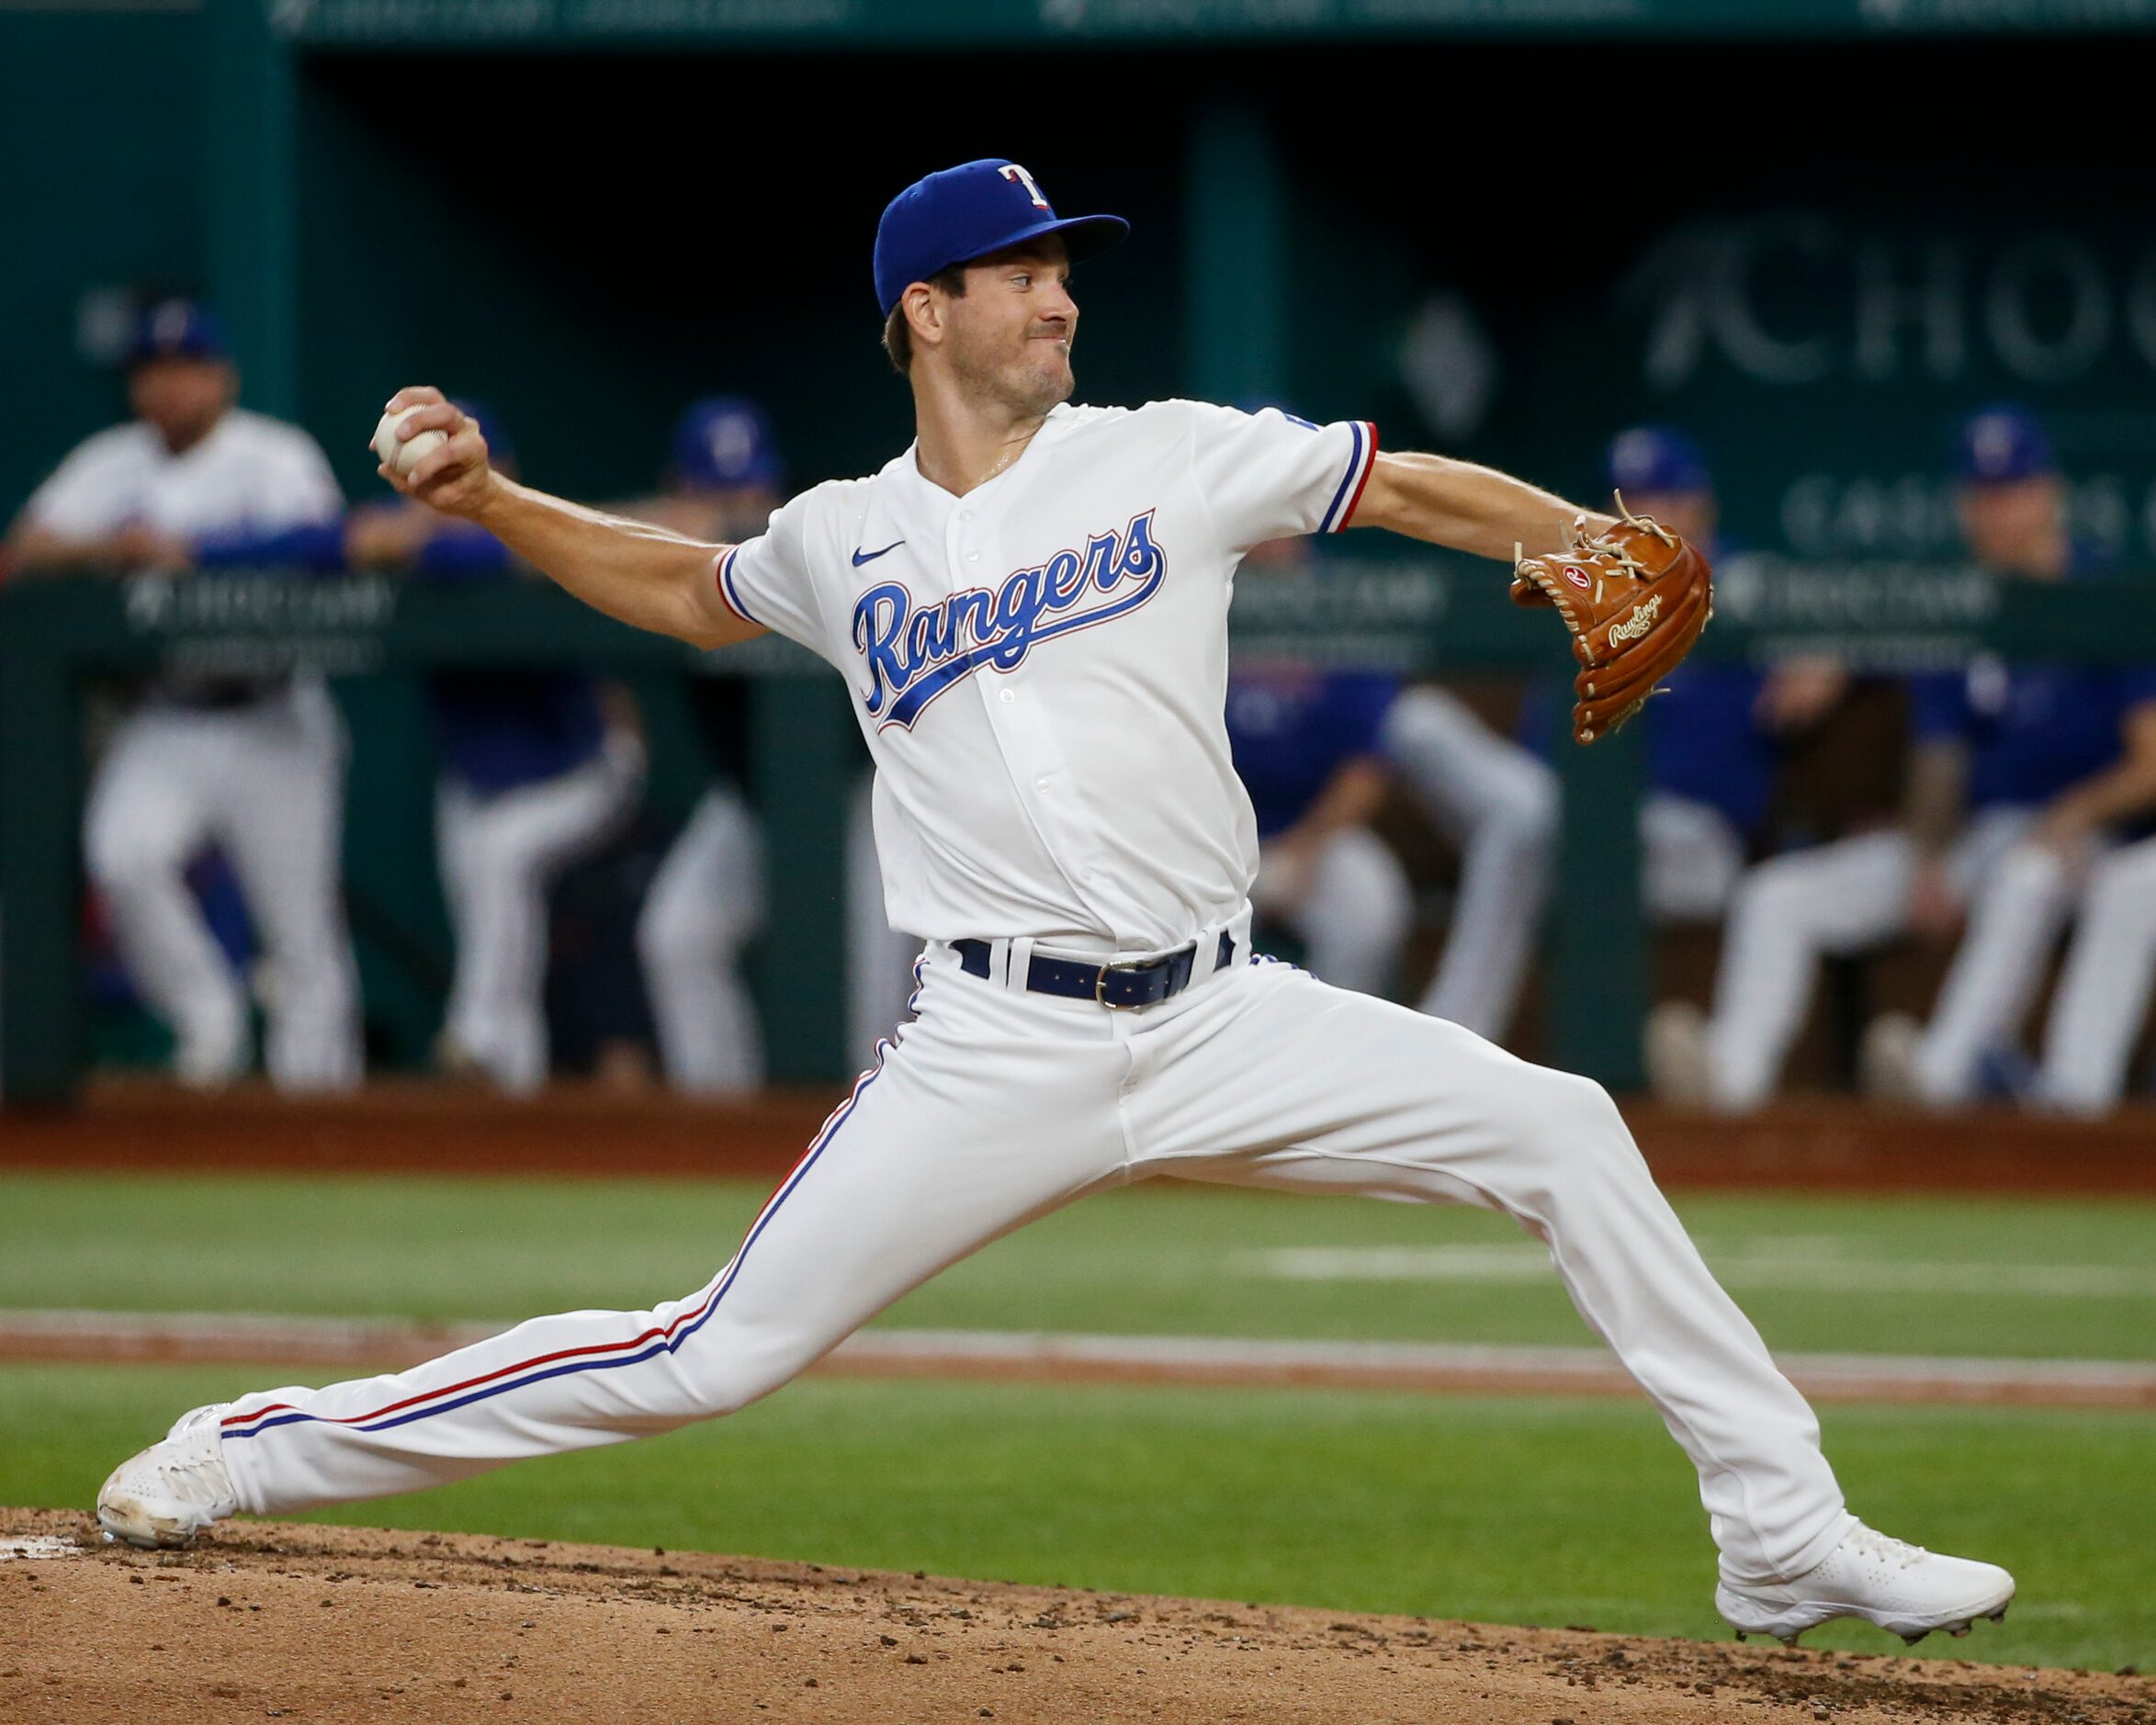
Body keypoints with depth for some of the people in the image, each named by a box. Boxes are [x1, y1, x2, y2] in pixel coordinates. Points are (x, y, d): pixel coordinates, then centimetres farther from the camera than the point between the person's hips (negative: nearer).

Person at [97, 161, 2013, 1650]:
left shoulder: (1172, 459, 5)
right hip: (997, 1050, -1)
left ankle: (1783, 1532, -4)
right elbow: (687, 590, 28)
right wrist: (490, 503, 16)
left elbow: (1412, 485, 6)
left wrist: (1598, 546, -10)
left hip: (1221, 1019, 1)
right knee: (714, 1355, -6)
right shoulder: (843, 543, 9)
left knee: (1560, 1132, -12)